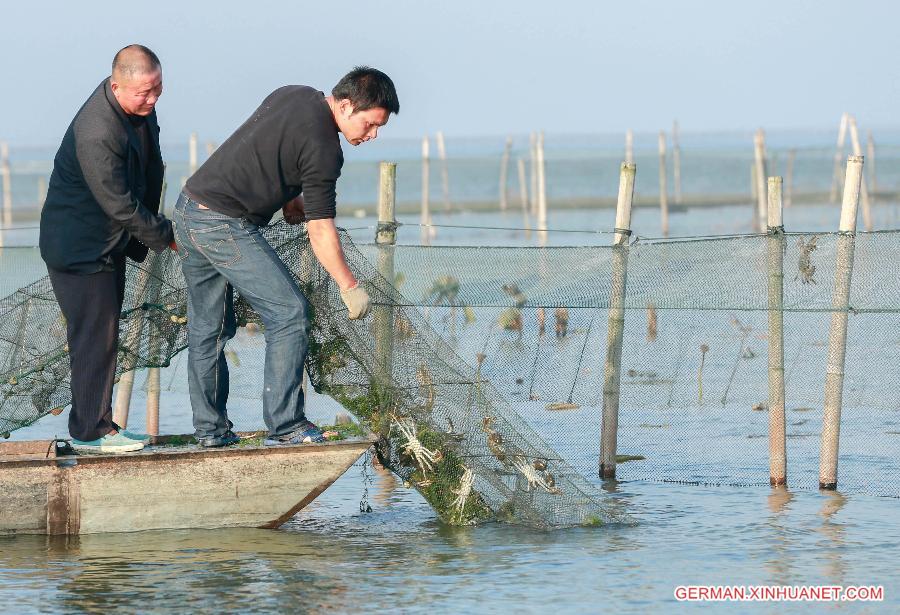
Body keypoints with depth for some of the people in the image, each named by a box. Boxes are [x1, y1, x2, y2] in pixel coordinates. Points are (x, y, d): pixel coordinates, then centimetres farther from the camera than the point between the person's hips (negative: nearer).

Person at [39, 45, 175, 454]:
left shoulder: (140, 108, -4)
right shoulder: (97, 135, -33)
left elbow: (150, 168, 14)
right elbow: (120, 205, -27)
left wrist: (151, 226, 16)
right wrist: (165, 237, -17)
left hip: (111, 242, 9)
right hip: (81, 247, -9)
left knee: (102, 334, 13)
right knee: (95, 336, -6)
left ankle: (93, 423, 20)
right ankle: (91, 430, 2)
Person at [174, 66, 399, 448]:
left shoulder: (294, 95, 10)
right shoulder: (323, 147, -16)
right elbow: (320, 231, -14)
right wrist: (350, 287, -6)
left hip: (189, 206, 9)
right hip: (224, 226, -9)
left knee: (207, 328, 15)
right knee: (289, 313, -4)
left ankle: (210, 430, 20)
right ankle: (285, 427, -6)